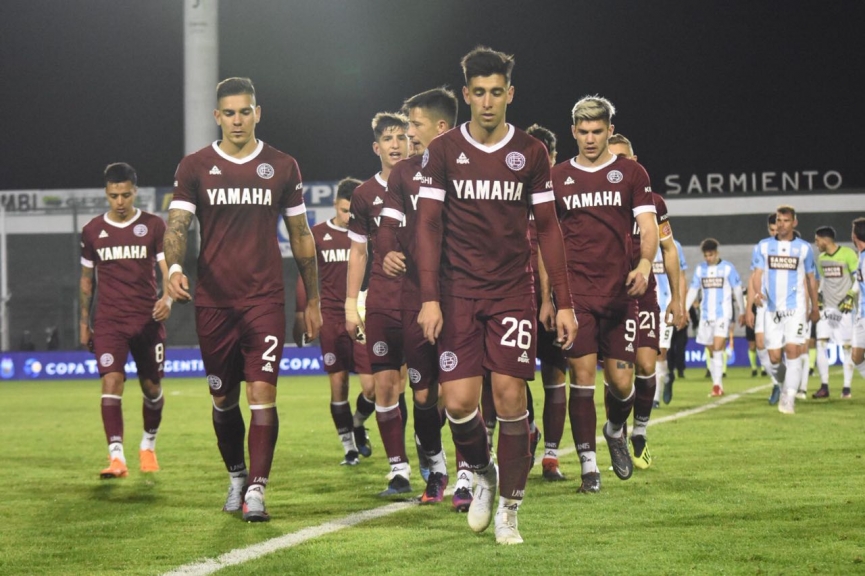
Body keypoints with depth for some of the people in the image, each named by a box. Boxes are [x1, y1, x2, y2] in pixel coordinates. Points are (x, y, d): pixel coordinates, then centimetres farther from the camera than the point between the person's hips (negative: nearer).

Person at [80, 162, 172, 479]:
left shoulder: (154, 226, 0)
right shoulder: (92, 231, 5)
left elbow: (169, 269, -3)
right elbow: (87, 279, 14)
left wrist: (168, 298, -23)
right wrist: (84, 323, 13)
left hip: (148, 319, 0)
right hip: (108, 322, 0)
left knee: (152, 387, 9)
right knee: (111, 382, -16)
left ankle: (148, 446, 33)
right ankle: (116, 457, -21)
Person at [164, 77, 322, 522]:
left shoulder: (282, 167, 6)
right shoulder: (195, 168, 4)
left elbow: (301, 235, 11)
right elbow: (177, 223, -6)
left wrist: (312, 300, 10)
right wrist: (174, 267, -28)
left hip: (265, 301, -1)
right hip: (213, 302, 1)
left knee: (262, 394, -12)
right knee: (223, 398, 11)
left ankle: (256, 491, -10)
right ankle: (236, 476, 31)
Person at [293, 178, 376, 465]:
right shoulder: (317, 235, 3)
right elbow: (305, 277, 9)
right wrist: (300, 316, 5)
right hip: (331, 320, 0)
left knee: (372, 387, -7)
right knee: (338, 385, 0)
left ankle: (357, 425, 24)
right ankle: (349, 447, 11)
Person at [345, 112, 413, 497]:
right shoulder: (365, 195, 8)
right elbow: (357, 252, 14)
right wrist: (351, 304, 8)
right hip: (382, 303, 2)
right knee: (385, 384, -2)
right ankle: (398, 469, 4)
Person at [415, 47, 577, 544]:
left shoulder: (531, 153, 4)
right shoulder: (443, 152, 2)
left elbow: (548, 228, 8)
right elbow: (429, 225, 1)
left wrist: (564, 302, 3)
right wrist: (429, 299, -8)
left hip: (513, 292, 0)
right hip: (457, 293, 0)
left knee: (511, 394, -8)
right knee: (459, 400, -9)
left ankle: (509, 509, 4)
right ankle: (483, 474, 22)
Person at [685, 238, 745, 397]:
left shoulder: (728, 268, -1)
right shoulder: (700, 269, 9)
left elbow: (737, 290, 4)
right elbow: (693, 291, 12)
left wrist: (742, 312, 6)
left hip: (723, 314, -4)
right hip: (706, 315, 4)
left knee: (718, 348, -16)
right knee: (712, 352, 7)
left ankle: (717, 384, -18)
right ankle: (718, 386, 12)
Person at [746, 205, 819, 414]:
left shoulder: (804, 248, 6)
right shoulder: (763, 246, 6)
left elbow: (810, 279, 16)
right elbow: (756, 277, 0)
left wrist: (815, 308, 23)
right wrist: (749, 307, -14)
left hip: (795, 307, -1)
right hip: (772, 309, 1)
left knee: (792, 351, -14)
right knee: (774, 358, 0)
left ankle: (789, 399, -12)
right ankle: (785, 385, 29)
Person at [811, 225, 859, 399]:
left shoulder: (848, 254, -10)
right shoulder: (821, 258, 10)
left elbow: (858, 279, -8)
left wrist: (851, 296, -15)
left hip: (844, 307, -5)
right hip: (827, 306, 5)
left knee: (846, 346, -2)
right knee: (821, 344, -6)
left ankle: (847, 387, 6)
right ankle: (824, 386, -2)